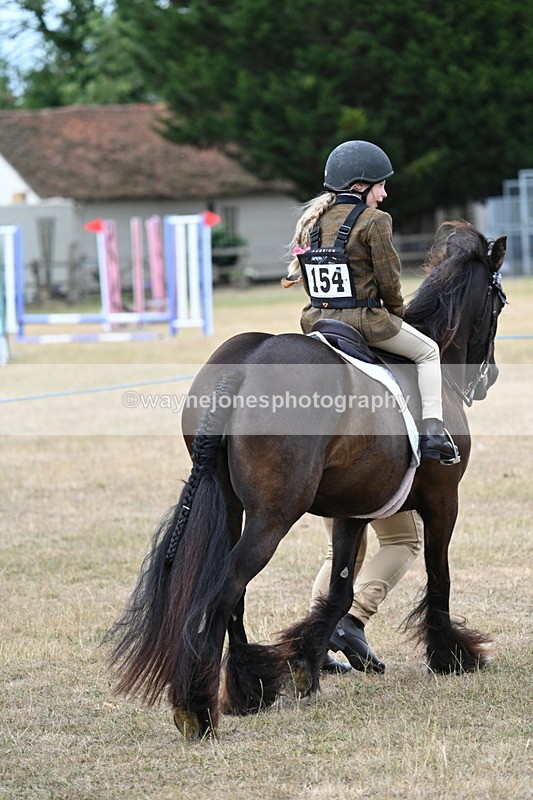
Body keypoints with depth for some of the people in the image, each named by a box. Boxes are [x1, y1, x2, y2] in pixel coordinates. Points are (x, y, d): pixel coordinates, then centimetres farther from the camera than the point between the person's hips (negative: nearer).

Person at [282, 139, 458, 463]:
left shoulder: (312, 218, 8)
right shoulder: (374, 221, -12)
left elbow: (302, 273, 13)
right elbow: (389, 280, -10)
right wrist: (397, 312, 9)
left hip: (318, 318, 6)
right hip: (365, 320, -6)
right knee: (428, 352, 16)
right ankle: (432, 430, 5)